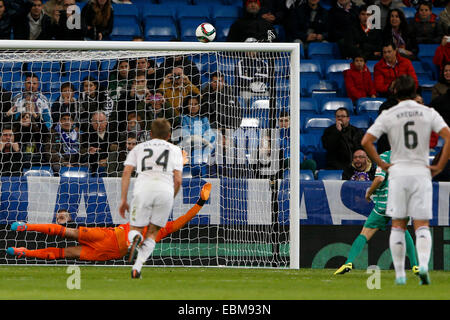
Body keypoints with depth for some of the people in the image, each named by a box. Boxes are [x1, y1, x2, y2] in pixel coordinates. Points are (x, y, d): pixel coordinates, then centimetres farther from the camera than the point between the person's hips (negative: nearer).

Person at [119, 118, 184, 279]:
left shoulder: (139, 148, 24)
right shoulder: (175, 150, 23)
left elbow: (126, 172, 11)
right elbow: (178, 180, 12)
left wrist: (123, 199, 10)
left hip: (143, 188, 0)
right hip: (165, 190, 0)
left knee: (135, 228, 13)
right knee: (152, 232, 13)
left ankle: (135, 238, -26)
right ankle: (137, 266, -7)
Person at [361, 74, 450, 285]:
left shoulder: (388, 116, 0)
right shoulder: (428, 113, 2)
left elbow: (366, 141, -7)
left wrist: (382, 164, 2)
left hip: (398, 173, 0)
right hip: (422, 173, 0)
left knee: (397, 226, 8)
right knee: (422, 225, 0)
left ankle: (400, 274, 6)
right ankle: (423, 264, -23)